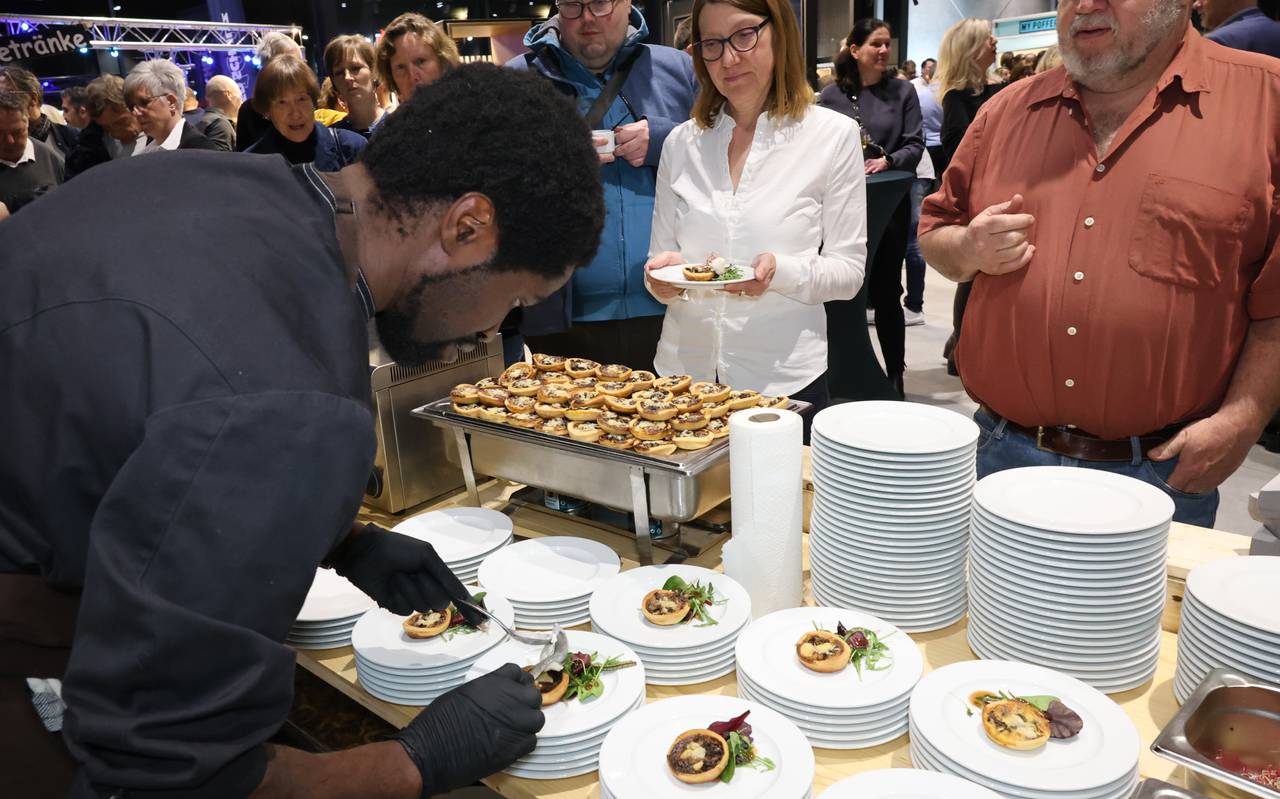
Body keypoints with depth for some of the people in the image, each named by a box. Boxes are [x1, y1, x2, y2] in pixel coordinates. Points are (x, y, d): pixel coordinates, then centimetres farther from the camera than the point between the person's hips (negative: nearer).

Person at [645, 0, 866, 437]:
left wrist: (780, 271, -23)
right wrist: (664, 274, -12)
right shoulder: (681, 142, 5)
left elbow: (849, 271, -4)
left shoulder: (834, 134, -4)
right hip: (683, 370, 3)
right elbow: (662, 251, 11)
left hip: (785, 378, -2)